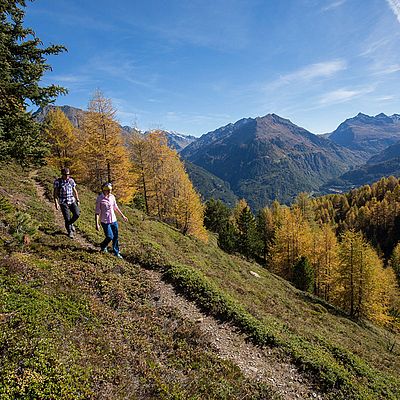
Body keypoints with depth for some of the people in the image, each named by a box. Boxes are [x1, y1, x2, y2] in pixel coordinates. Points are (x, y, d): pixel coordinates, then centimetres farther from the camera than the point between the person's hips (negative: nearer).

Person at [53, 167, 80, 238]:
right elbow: (55, 193, -3)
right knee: (67, 218, -2)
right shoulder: (57, 182, -4)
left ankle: (70, 223, 18)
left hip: (72, 201, 3)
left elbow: (75, 191, 13)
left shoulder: (71, 180, 5)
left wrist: (77, 200, 12)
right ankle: (70, 232, 18)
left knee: (76, 214, -14)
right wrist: (56, 203, -10)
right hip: (63, 202, -2)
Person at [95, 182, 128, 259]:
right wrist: (97, 224, -16)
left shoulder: (112, 197, 2)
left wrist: (123, 216, 20)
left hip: (114, 220, 5)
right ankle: (103, 246, 27)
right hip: (105, 221, -5)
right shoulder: (100, 199, -14)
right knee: (110, 237, -5)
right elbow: (97, 212, -13)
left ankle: (116, 252, 25)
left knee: (115, 237, 9)